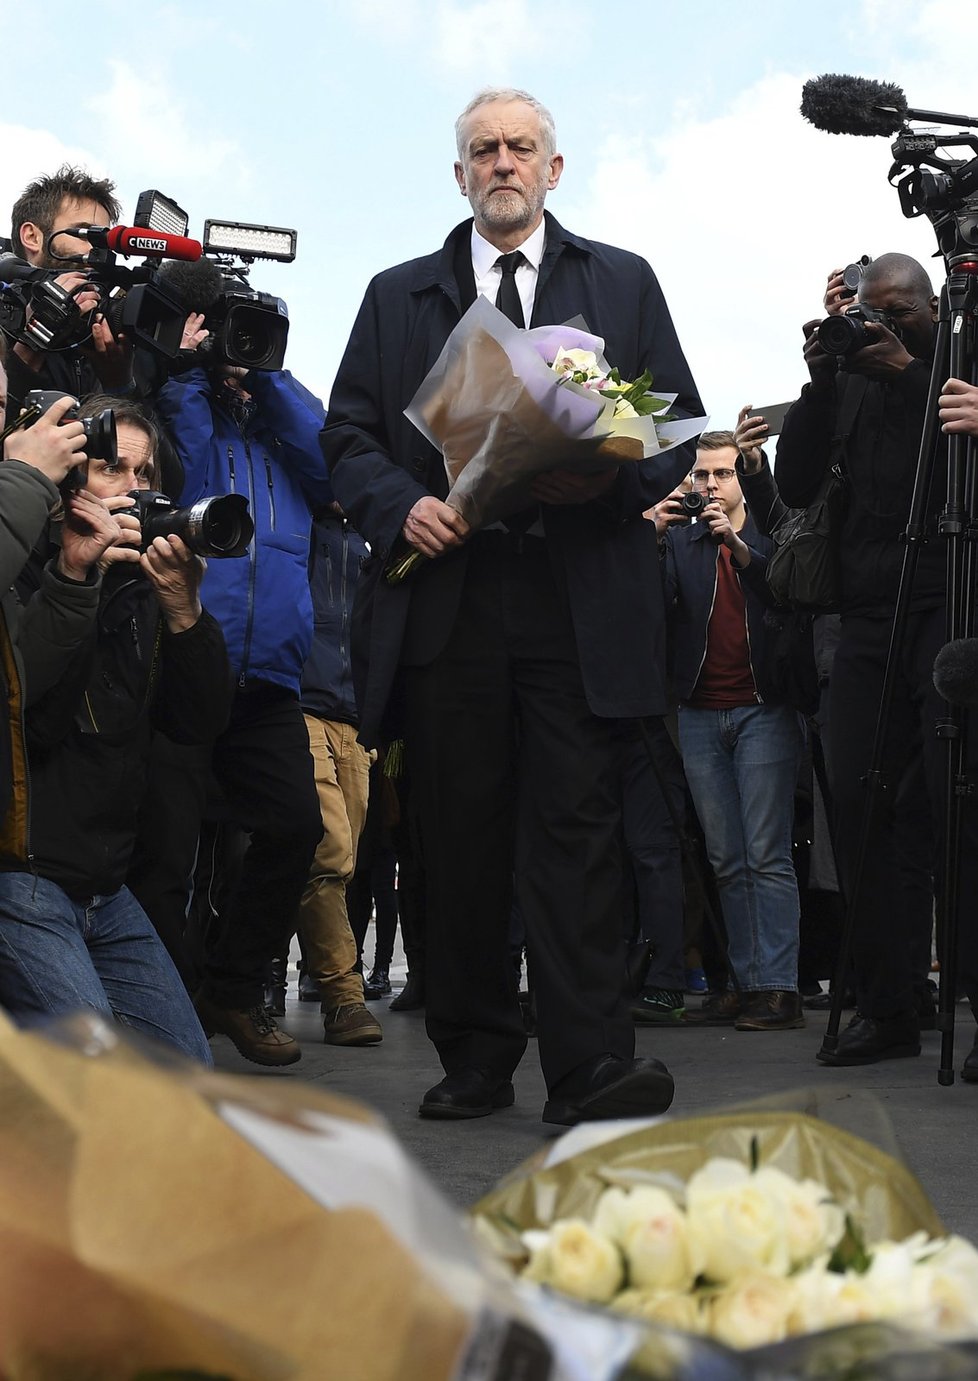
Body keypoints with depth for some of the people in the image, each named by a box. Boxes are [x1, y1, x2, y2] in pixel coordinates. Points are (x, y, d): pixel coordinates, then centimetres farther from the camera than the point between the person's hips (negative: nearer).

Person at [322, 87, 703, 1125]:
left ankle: (589, 1069, -9)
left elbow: (678, 423, 11)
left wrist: (609, 475, -9)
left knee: (575, 832, -9)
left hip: (578, 605, -1)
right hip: (446, 604, 2)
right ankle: (475, 1061, 12)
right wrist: (400, 504, -5)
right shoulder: (398, 296, 19)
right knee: (459, 837, 2)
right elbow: (347, 437, 15)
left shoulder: (623, 283, 17)